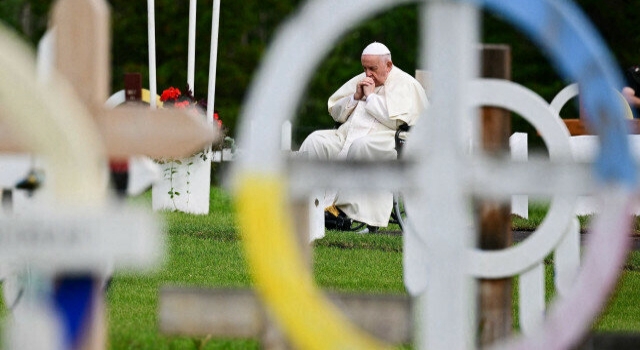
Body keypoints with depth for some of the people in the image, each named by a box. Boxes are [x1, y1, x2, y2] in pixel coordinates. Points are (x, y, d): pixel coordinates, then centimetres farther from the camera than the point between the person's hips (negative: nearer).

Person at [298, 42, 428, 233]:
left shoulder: (405, 84, 3)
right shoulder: (361, 80, 24)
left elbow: (396, 120, -13)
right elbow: (336, 112, 23)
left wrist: (370, 96, -4)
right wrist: (356, 97, 5)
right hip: (347, 136, 7)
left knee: (360, 147, -40)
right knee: (315, 141, -20)